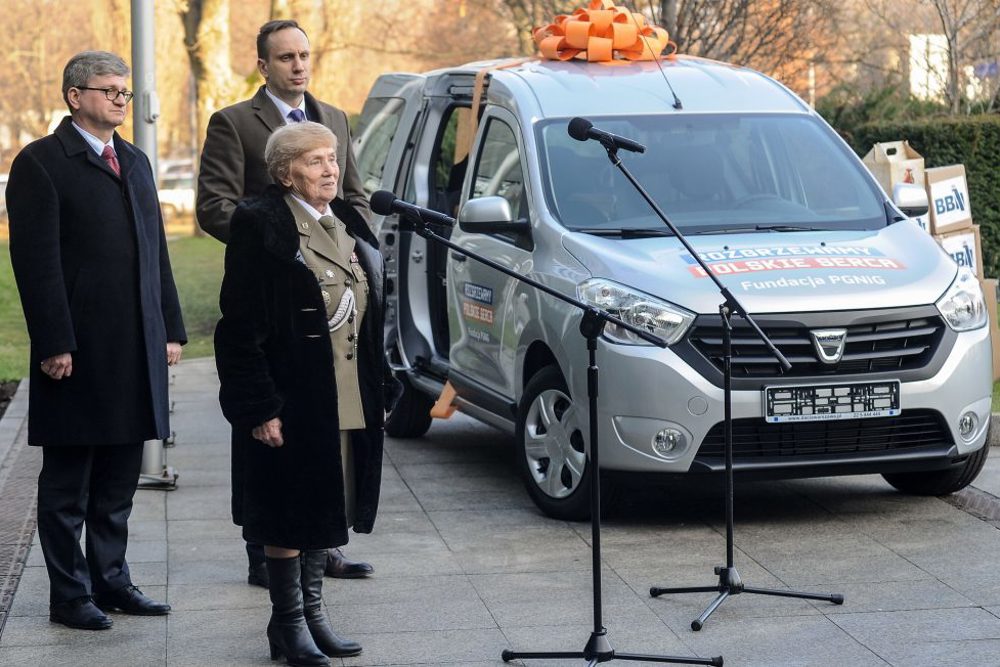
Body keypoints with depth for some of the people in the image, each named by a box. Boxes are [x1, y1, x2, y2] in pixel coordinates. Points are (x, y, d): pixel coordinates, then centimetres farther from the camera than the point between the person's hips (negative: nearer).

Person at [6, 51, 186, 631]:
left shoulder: (136, 163, 16)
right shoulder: (40, 164, -6)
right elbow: (36, 261, -12)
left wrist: (171, 330, 11)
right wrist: (54, 344, -17)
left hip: (138, 352, 7)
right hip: (78, 353, -6)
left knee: (120, 480, 12)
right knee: (68, 484, 3)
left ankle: (111, 580, 22)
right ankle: (70, 594, 9)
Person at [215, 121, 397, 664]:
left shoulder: (349, 225, 13)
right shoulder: (260, 227, -10)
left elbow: (371, 321, 19)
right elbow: (241, 329, -13)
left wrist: (381, 391, 14)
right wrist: (259, 408, -18)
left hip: (352, 406, 7)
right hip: (292, 404, -7)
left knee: (327, 511, 12)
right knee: (289, 515, 0)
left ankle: (312, 613, 22)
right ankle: (289, 623, 11)